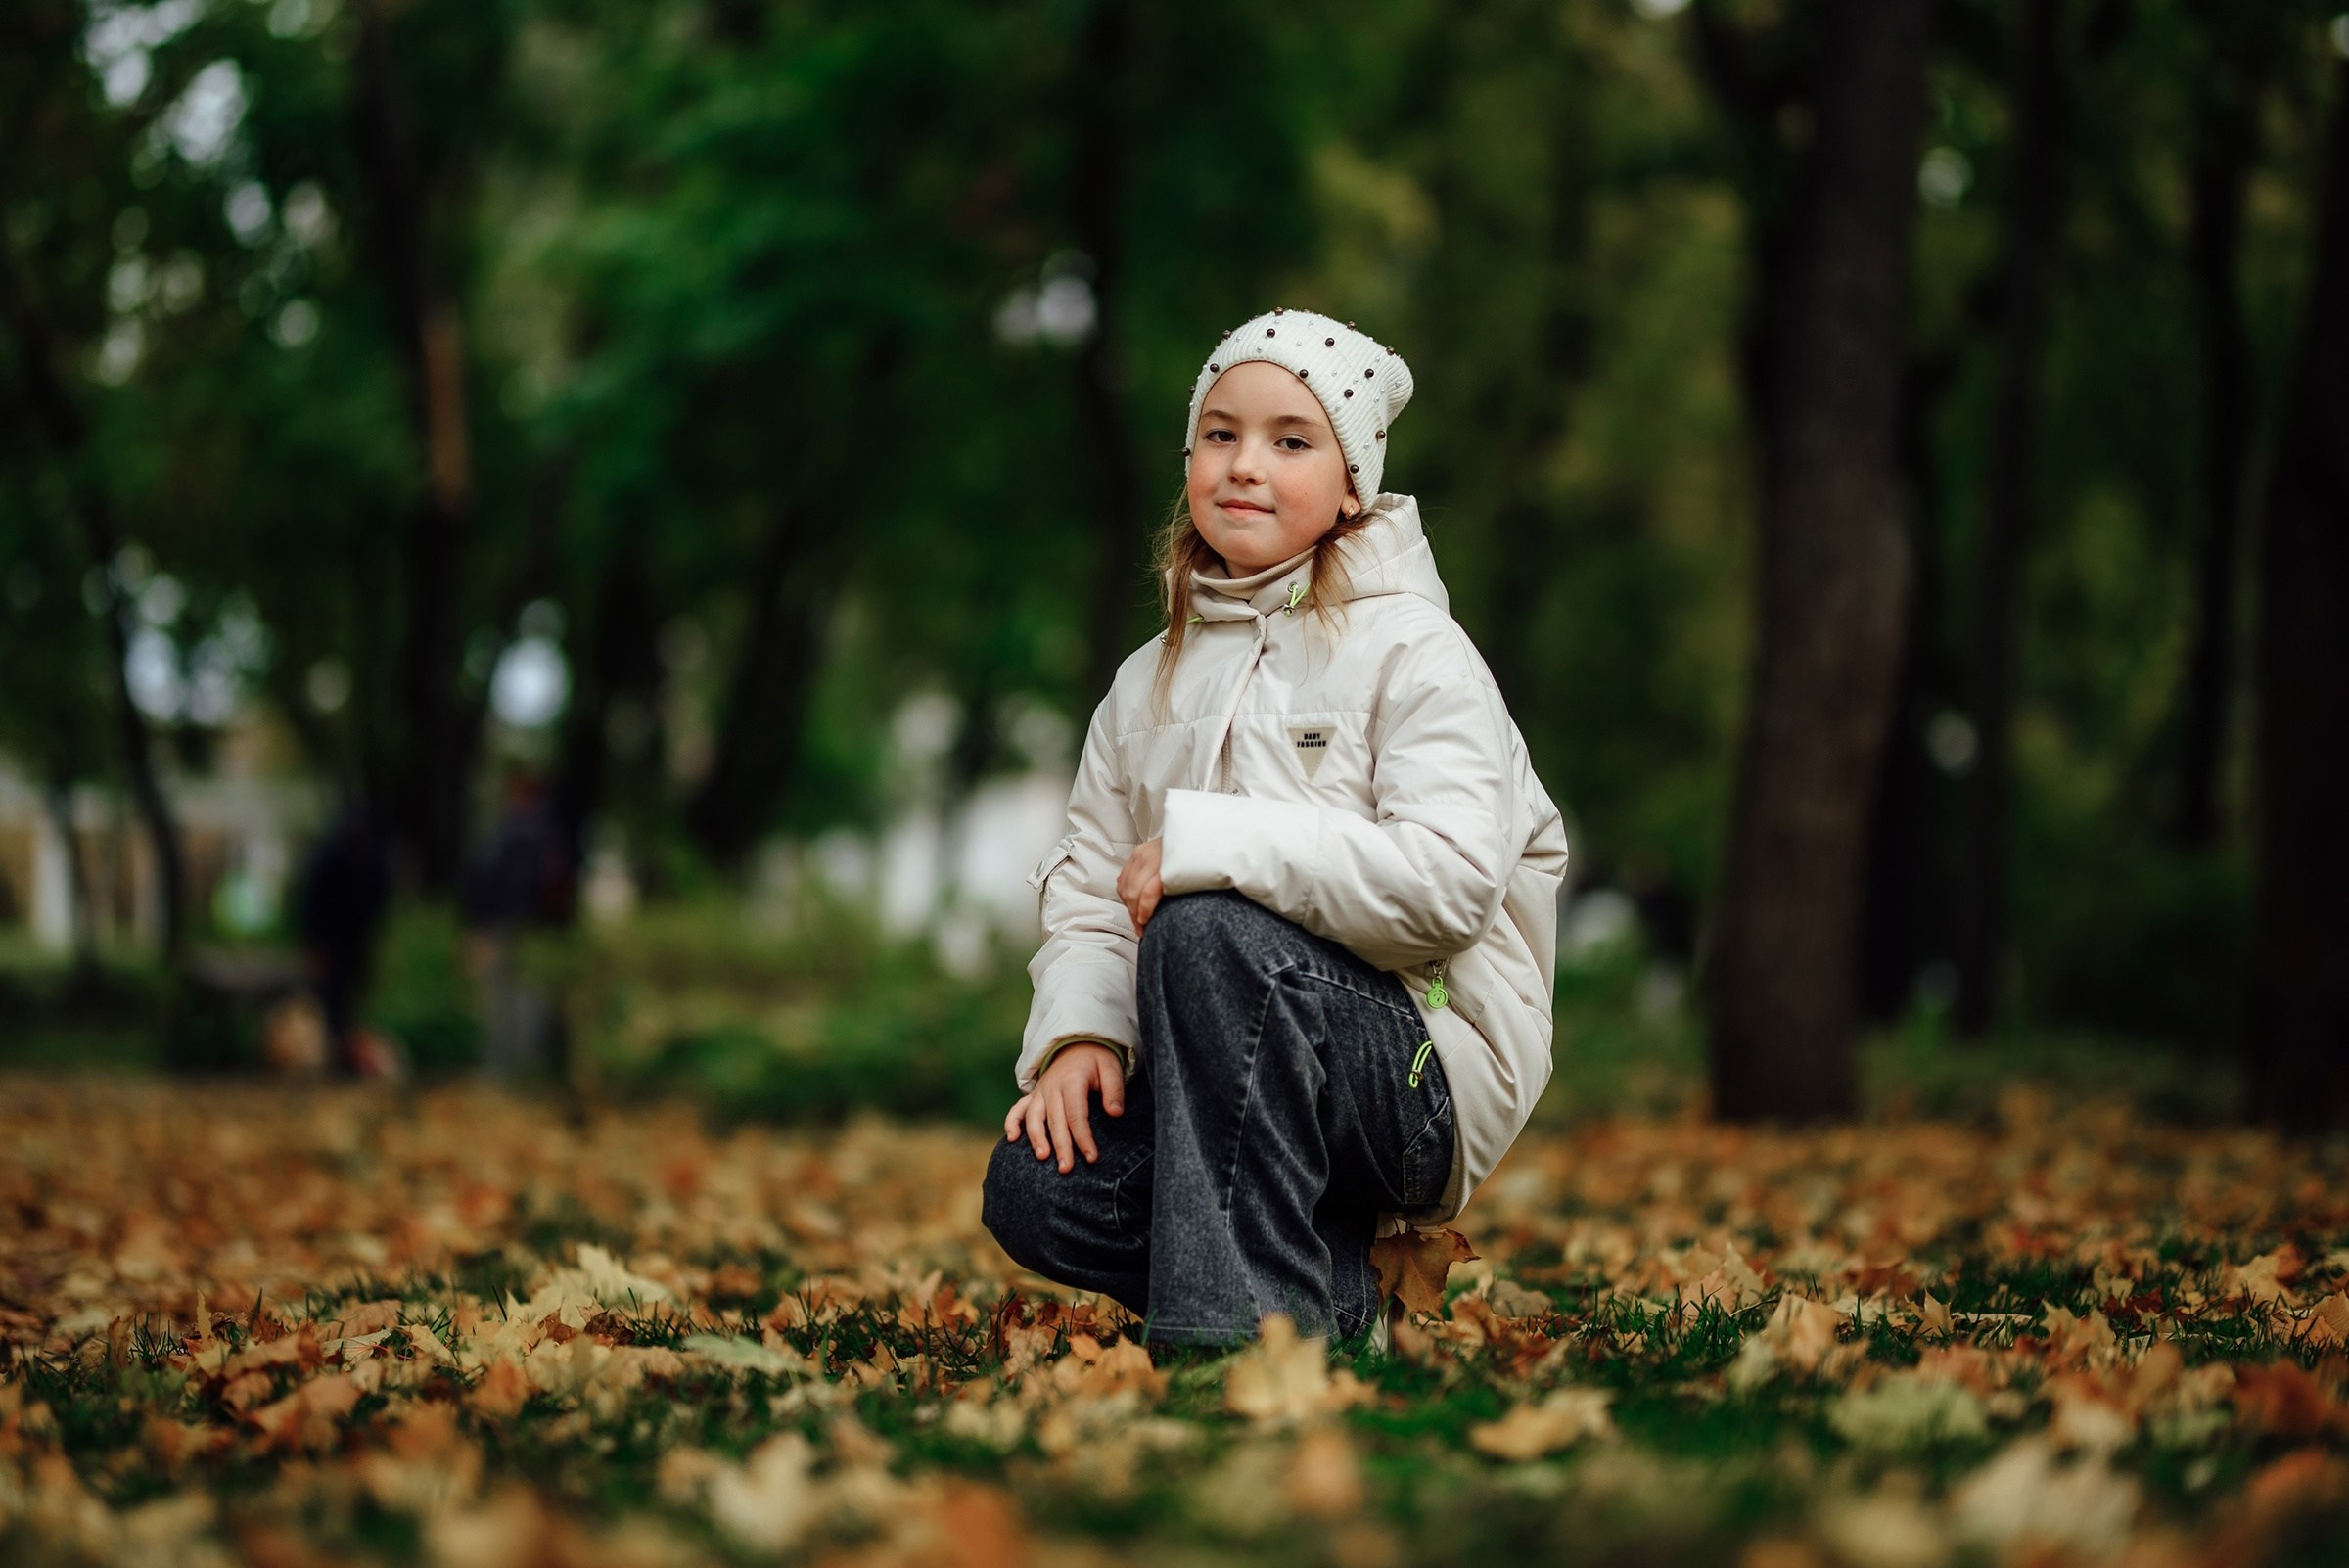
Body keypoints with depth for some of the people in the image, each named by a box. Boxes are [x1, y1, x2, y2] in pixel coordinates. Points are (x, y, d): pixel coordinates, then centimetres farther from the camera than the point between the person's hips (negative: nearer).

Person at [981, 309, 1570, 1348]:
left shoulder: (1414, 653, -5)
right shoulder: (1150, 684, 15)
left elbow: (1448, 882, -20)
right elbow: (1089, 894, 12)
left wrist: (1204, 842, -22)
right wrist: (1078, 1033, -9)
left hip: (1426, 1071, -6)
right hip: (1235, 1081, 6)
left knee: (1210, 928, -32)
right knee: (1034, 1191, -19)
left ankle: (1239, 1325, -27)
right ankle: (1343, 1291, -1)